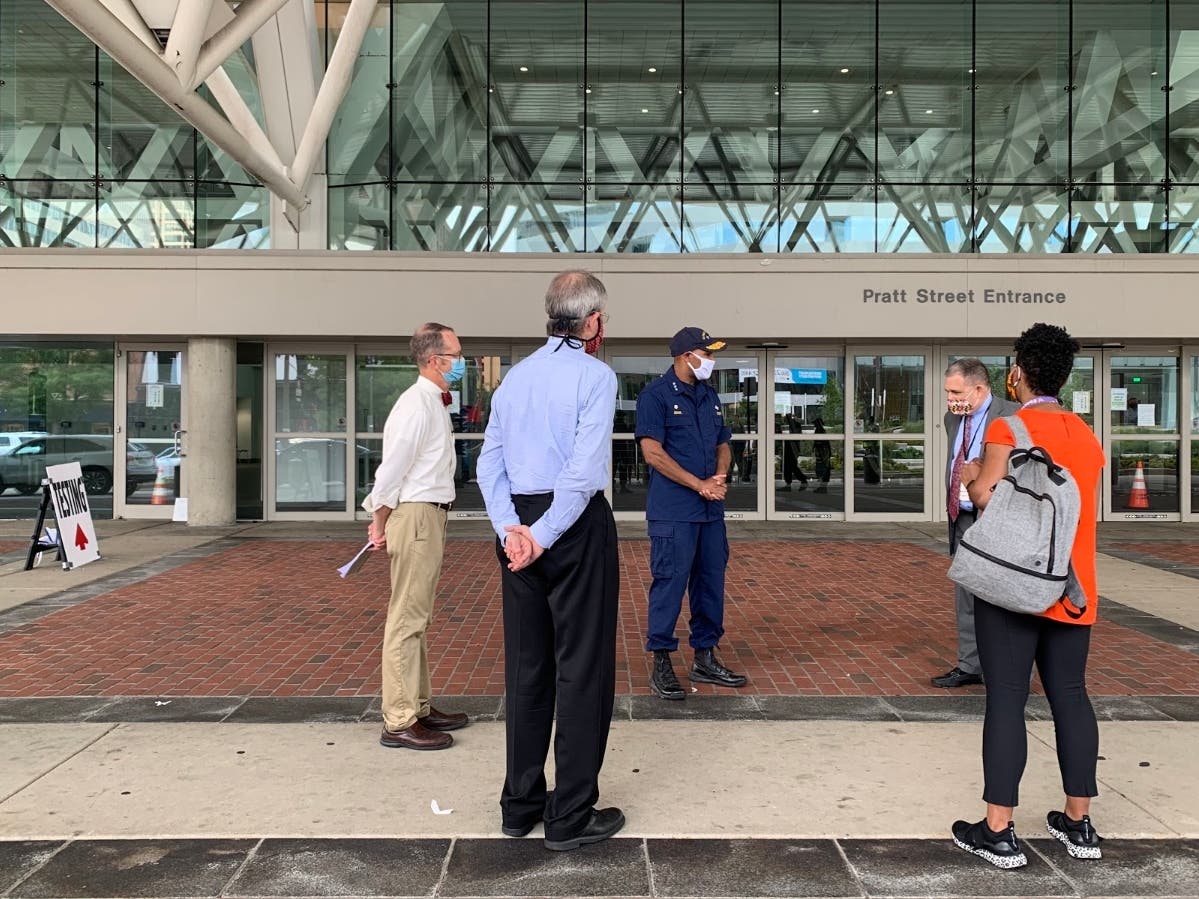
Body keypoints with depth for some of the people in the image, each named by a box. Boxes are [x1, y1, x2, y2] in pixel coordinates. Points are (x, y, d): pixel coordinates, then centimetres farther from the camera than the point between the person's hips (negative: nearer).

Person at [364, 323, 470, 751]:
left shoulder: (433, 403, 15)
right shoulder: (417, 405, -16)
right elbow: (392, 468, -17)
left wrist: (381, 520, 14)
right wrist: (382, 523, -10)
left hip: (429, 514, 10)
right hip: (416, 516, -10)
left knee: (416, 617, 16)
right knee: (407, 619, -6)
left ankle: (418, 707, 26)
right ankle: (399, 722, 0)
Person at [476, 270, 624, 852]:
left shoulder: (515, 376, 13)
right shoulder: (595, 375, -7)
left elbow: (489, 463, 7)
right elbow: (585, 470, -17)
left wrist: (511, 529, -2)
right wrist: (544, 536, -13)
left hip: (519, 526, 7)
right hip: (575, 525, -6)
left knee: (525, 666, 13)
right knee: (582, 667, 1)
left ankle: (520, 803, 23)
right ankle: (571, 817, 8)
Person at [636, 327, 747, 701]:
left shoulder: (709, 396, 15)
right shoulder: (656, 395, -8)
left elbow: (723, 445, 18)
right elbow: (653, 453, -14)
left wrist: (720, 477, -3)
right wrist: (700, 485, -14)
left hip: (711, 509, 8)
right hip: (674, 511, -7)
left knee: (711, 582, 12)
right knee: (670, 583, -3)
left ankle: (705, 659, 24)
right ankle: (661, 665, 7)